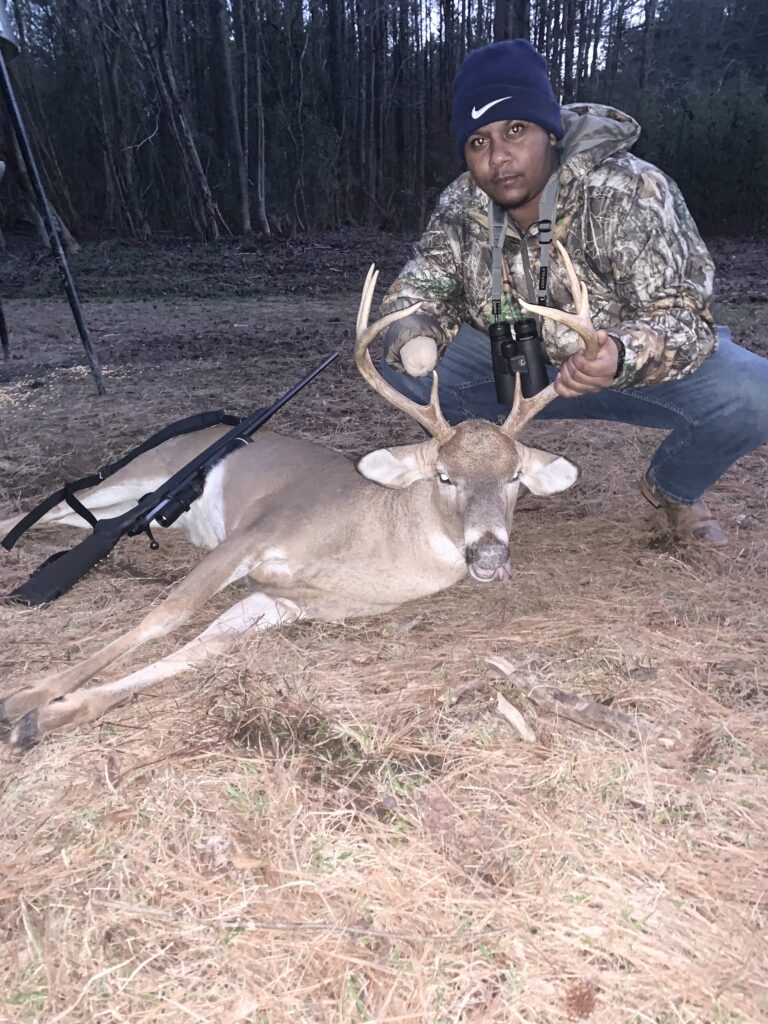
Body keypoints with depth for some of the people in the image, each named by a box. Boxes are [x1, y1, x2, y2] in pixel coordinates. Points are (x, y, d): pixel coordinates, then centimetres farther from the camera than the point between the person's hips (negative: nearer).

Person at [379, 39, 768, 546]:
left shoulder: (631, 193, -25)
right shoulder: (461, 205, -11)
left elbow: (683, 313, -29)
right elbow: (421, 285, -7)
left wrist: (623, 356, -53)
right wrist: (414, 332, -33)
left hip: (632, 365, -2)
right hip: (518, 366, 3)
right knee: (405, 368, -18)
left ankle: (673, 490, 5)